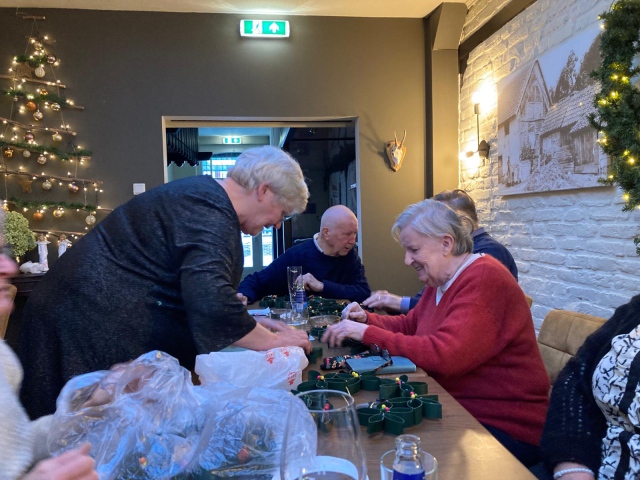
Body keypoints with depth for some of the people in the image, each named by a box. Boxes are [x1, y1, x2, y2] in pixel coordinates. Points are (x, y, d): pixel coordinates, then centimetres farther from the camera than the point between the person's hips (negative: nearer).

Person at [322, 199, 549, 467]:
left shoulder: (484, 280, -22)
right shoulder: (441, 281, 8)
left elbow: (444, 355, -31)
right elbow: (409, 325, 18)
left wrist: (368, 333, -25)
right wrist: (367, 319, 0)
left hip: (503, 427, -8)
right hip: (458, 408, 8)